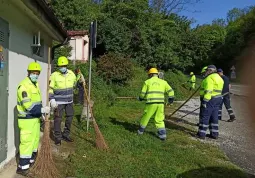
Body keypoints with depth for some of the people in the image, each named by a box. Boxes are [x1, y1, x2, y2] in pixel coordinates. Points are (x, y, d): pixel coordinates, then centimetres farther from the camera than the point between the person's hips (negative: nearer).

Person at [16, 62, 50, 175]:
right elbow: (28, 106, -26)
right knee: (26, 142, -4)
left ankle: (31, 160, 35)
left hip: (35, 118, 10)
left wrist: (41, 112, 12)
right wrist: (42, 110, -24)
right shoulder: (23, 86, -19)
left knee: (35, 140, 19)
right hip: (27, 120, -9)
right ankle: (22, 167, 7)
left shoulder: (36, 84, 12)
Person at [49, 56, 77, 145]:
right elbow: (50, 89, -11)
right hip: (58, 102, -4)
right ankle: (58, 137, 17)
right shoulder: (54, 75, -11)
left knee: (70, 118, 12)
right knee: (58, 119, 2)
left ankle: (66, 135, 29)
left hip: (69, 101, 5)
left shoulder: (71, 74, 0)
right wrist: (52, 99, -19)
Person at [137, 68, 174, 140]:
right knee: (159, 120, 12)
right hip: (160, 103, 3)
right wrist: (171, 99, 24)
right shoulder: (163, 82, 12)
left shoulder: (147, 82, 5)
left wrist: (140, 98, 26)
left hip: (151, 103, -2)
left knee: (146, 117, 14)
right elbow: (170, 91, 8)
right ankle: (163, 135, 6)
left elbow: (143, 93, 5)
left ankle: (141, 131, 29)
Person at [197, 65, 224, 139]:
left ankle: (201, 134, 2)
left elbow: (208, 91, -22)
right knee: (214, 117, 13)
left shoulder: (210, 78, -14)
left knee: (204, 116, -2)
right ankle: (214, 134, 18)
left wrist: (205, 101, -23)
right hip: (217, 99, 9)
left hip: (209, 99, -9)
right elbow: (217, 90, 18)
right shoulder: (219, 78, 17)